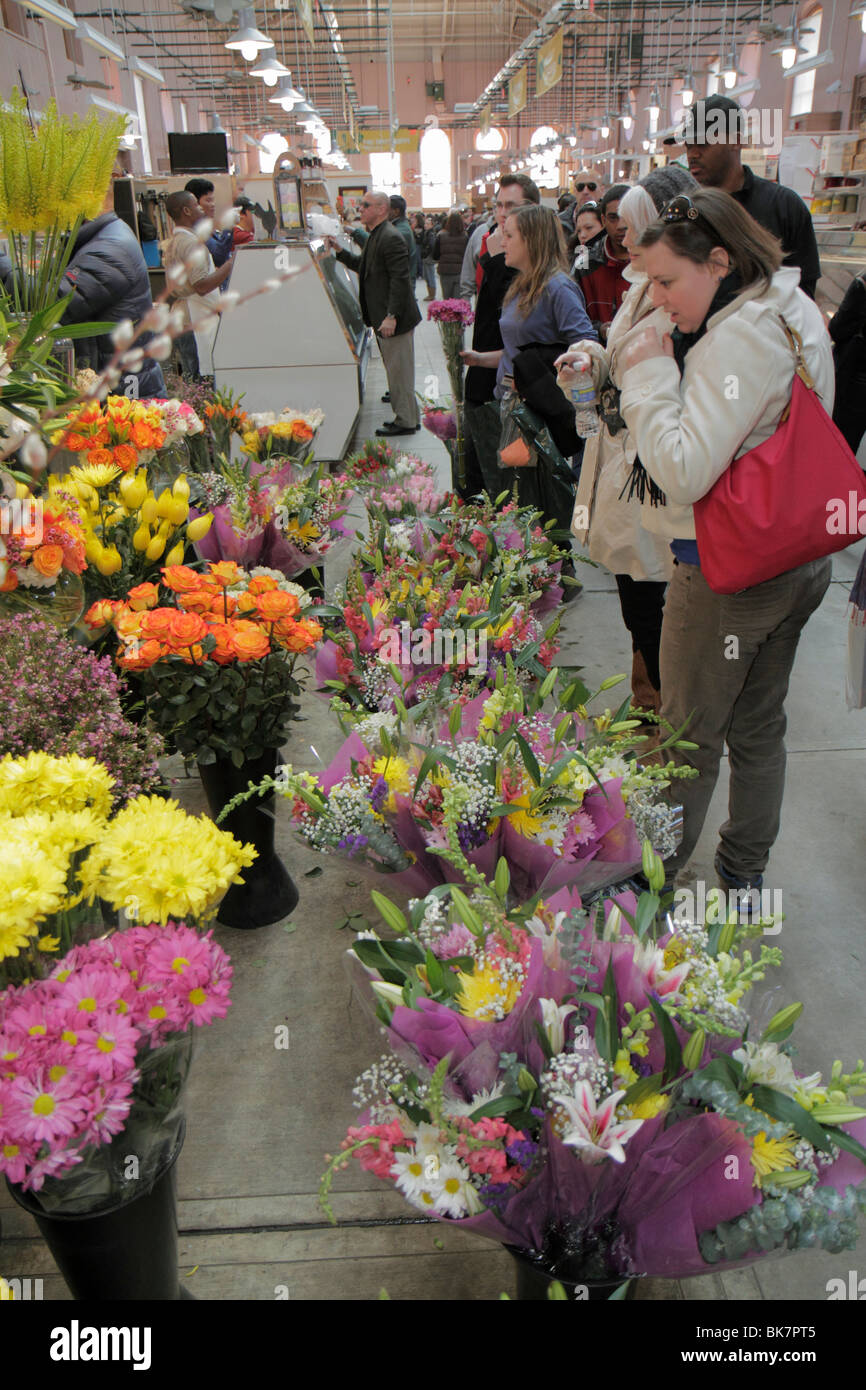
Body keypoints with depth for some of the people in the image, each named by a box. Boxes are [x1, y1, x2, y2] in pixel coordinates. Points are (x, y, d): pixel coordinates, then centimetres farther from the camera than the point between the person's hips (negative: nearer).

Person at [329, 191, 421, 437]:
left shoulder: (391, 238, -18)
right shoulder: (375, 236, 14)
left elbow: (400, 279, -23)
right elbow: (362, 265, 25)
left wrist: (391, 316, -26)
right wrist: (339, 251, 11)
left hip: (394, 320, -11)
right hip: (383, 317, 11)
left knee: (399, 371, -2)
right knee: (397, 370, 17)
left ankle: (406, 422, 8)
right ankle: (407, 417, 27)